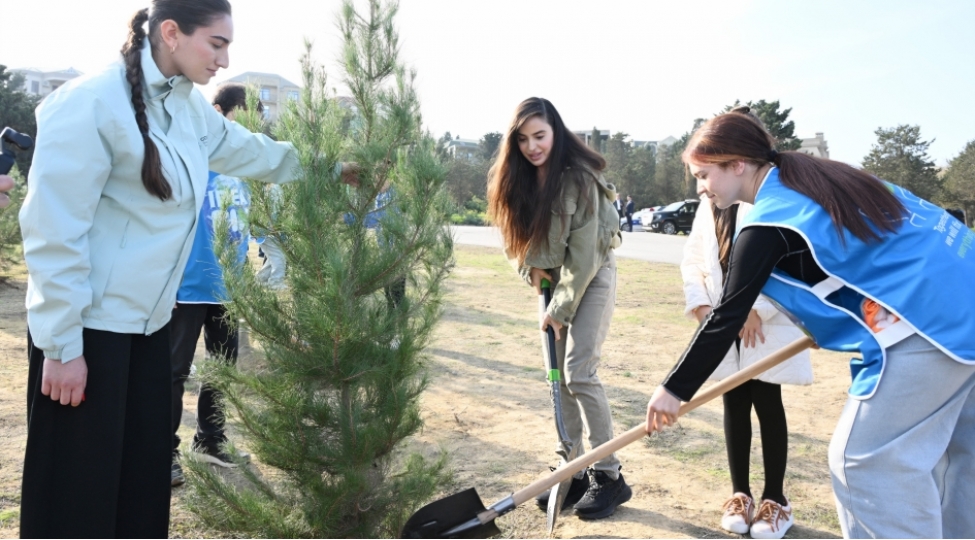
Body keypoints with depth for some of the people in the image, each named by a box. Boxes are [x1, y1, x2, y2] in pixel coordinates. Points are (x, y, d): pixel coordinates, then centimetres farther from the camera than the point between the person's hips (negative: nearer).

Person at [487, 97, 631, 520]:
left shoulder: (579, 178, -22)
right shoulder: (517, 180, -4)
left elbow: (584, 253, -22)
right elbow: (517, 234, 9)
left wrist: (561, 307, -19)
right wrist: (531, 268, -8)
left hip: (592, 276, -6)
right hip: (555, 278, 6)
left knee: (579, 372, -12)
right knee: (560, 374, 4)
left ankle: (609, 475, 1)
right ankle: (573, 472, 14)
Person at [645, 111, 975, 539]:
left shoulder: (767, 226, -14)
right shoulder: (815, 176, 12)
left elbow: (727, 318, -11)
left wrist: (674, 390, -2)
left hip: (927, 321, -10)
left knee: (865, 462, -3)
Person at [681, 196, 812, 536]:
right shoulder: (709, 204, 10)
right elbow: (693, 257, 11)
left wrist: (758, 308, -18)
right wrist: (700, 304, -3)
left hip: (768, 323, -5)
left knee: (768, 404, 4)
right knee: (735, 404, 11)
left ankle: (775, 496, 20)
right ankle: (740, 493, 23)